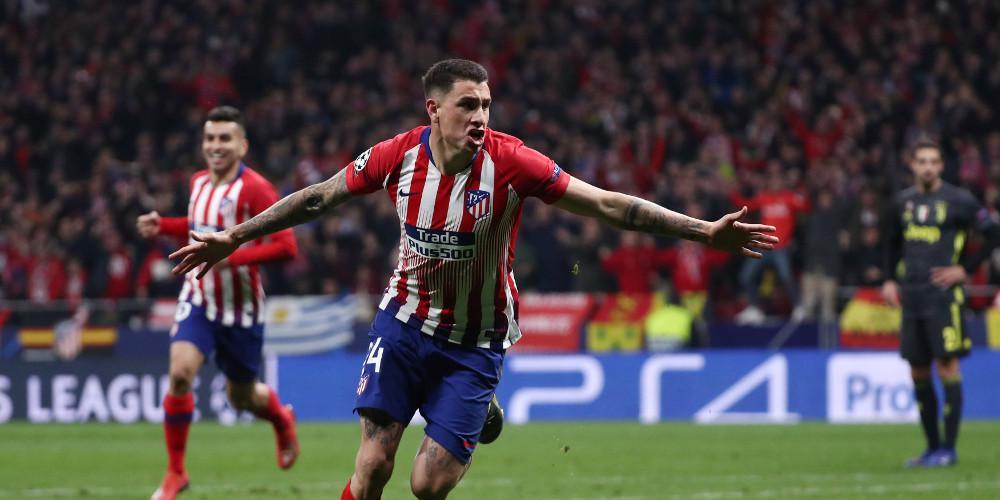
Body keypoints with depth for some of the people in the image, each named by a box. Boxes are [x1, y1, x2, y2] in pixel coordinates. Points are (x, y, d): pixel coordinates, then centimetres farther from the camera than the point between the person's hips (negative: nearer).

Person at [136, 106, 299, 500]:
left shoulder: (255, 190, -18)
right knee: (180, 373, -19)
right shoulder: (199, 182, 2)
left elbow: (286, 246, -25)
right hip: (198, 300, 4)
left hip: (241, 308, -4)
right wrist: (162, 226, 5)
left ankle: (281, 419, 49)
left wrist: (232, 258, -32)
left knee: (241, 396, 11)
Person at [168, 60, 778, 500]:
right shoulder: (398, 155, -12)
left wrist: (705, 231, -23)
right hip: (406, 320, 2)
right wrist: (234, 237, 5)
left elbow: (608, 204, -18)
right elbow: (318, 197, 2)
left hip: (475, 340, -2)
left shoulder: (510, 162, -19)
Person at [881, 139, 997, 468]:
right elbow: (893, 244, 26)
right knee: (918, 373, 7)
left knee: (947, 366, -8)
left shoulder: (958, 201, -4)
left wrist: (965, 270, -7)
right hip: (911, 296, 6)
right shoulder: (902, 203, 12)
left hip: (942, 294, -6)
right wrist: (889, 279, 14)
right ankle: (932, 446, 15)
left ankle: (949, 448, -5)